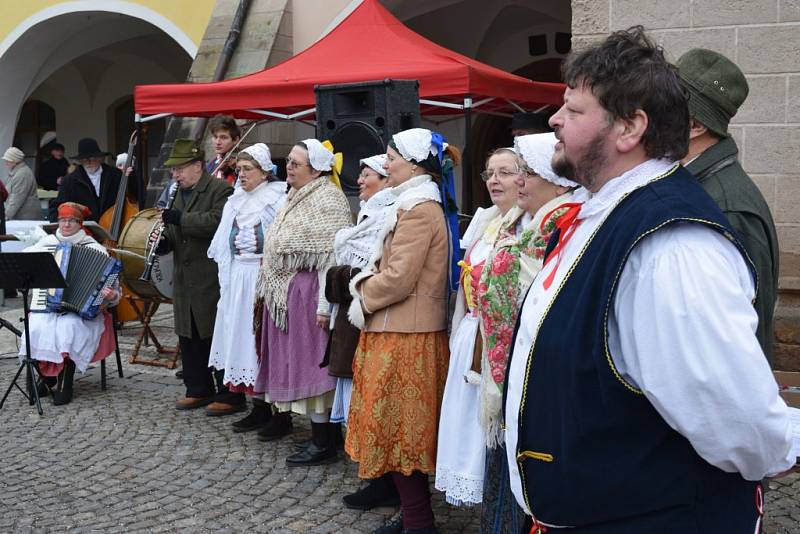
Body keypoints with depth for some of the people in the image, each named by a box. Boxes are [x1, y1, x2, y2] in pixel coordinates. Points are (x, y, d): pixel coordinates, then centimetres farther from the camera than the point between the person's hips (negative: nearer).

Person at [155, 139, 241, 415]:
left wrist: (181, 219, -22)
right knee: (189, 337, 13)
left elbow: (217, 222, -24)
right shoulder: (179, 194, 18)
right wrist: (163, 241, 4)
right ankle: (199, 390, 24)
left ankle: (230, 396, 5)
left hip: (212, 279, -8)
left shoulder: (220, 190, -8)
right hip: (185, 282, 8)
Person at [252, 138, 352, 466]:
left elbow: (331, 257, -20)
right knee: (288, 358, 18)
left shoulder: (328, 200, -14)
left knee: (310, 363, -6)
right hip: (282, 292, 9)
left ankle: (323, 443, 0)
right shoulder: (296, 198, 15)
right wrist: (268, 291, 17)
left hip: (307, 293, -9)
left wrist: (325, 305, -24)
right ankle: (282, 416, 35)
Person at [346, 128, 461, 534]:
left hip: (403, 337, -10)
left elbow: (398, 278, -22)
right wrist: (365, 283, 2)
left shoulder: (417, 210, -17)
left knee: (397, 427, -1)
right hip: (403, 331, 10)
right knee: (405, 428, 16)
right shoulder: (426, 205, 16)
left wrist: (363, 298, -6)